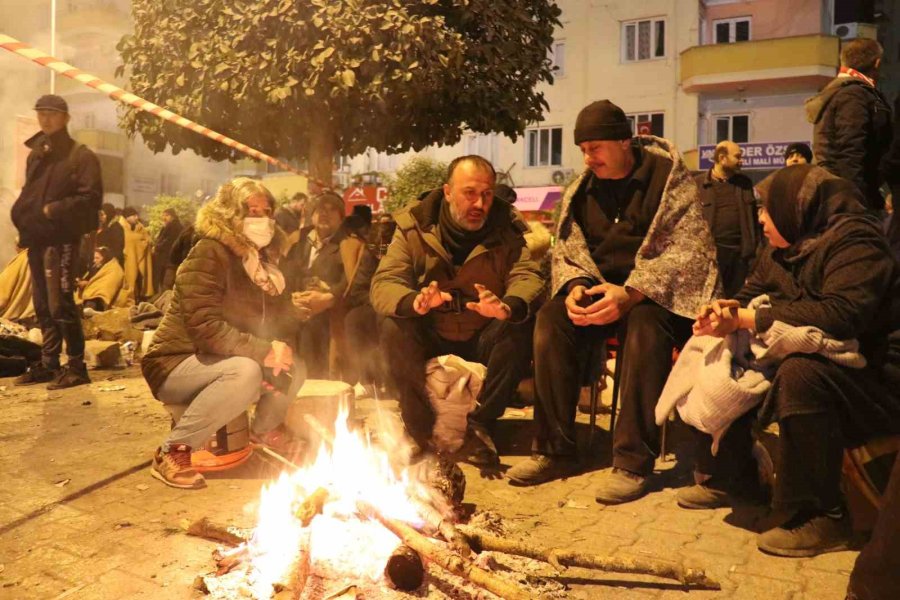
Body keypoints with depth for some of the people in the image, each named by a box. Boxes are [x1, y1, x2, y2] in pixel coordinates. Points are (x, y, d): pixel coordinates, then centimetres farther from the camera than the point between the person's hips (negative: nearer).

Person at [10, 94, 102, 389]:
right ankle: (48, 364, 21)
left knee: (60, 303, -11)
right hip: (36, 238, 8)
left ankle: (77, 366, -4)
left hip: (62, 239, -8)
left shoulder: (81, 155, -4)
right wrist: (23, 219, 6)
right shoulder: (35, 154, 18)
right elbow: (28, 196, 24)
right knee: (43, 306, 12)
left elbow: (91, 198, -12)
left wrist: (54, 210, -16)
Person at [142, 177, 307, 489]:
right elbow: (206, 327, -29)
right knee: (244, 372, -34)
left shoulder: (263, 259, 6)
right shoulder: (208, 254, -20)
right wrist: (263, 352, -32)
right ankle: (173, 451, -21)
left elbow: (280, 319, 1)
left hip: (219, 361, 8)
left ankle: (264, 429, 18)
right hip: (176, 364, -7)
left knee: (293, 366, -8)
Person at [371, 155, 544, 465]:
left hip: (484, 340, 1)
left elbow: (527, 276, -18)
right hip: (431, 340, 0)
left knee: (520, 327, -28)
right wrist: (413, 302, -41)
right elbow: (383, 283, -16)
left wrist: (509, 307, -43)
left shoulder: (507, 227, -4)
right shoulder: (414, 226, -7)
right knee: (394, 329, -28)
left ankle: (480, 424, -13)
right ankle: (422, 430, -12)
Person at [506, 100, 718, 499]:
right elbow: (565, 249, 11)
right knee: (551, 319, -23)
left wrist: (630, 293, -28)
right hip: (597, 289, 5)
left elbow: (689, 250, -16)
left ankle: (633, 462, -27)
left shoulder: (669, 177, -6)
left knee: (645, 326, -37)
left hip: (653, 294, -4)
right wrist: (576, 285, -13)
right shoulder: (582, 189, 11)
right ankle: (554, 450, -15)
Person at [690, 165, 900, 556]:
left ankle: (820, 518, -23)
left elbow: (839, 315, -35)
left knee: (799, 374, -36)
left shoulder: (854, 241, -19)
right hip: (819, 365, 9)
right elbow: (749, 296, 13)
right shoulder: (782, 250, 7)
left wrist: (747, 318, -29)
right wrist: (722, 314, -12)